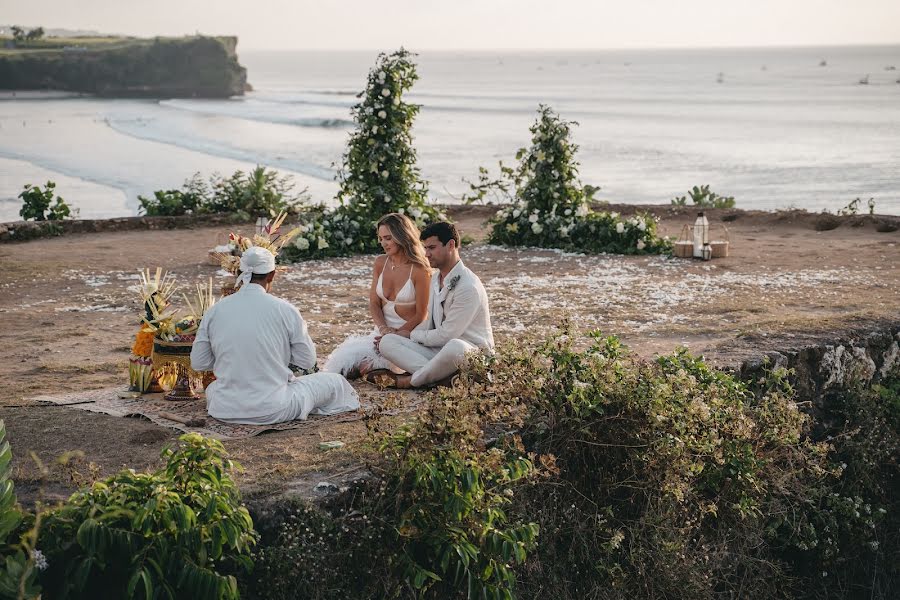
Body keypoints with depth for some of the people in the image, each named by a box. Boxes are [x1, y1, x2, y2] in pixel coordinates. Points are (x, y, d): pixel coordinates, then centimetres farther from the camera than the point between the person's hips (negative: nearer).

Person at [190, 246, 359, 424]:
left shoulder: (215, 311, 0)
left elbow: (197, 363, 6)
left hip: (225, 410, 0)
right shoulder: (284, 310, -7)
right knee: (334, 382, 20)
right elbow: (307, 361, 2)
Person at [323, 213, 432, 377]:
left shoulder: (419, 269, -15)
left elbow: (421, 314, -10)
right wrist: (383, 328, -15)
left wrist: (397, 334, -18)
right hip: (384, 329, 6)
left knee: (356, 368, -23)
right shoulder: (380, 262, 2)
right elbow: (374, 303, 4)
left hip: (411, 331, -6)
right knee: (346, 365, -14)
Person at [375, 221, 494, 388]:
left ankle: (410, 380, -20)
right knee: (386, 341, -9)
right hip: (439, 350, 8)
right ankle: (438, 376, -27)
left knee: (455, 347, -44)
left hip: (471, 353, -8)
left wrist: (411, 335, -3)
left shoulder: (468, 286, -18)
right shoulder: (436, 280, 12)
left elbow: (445, 335, -17)